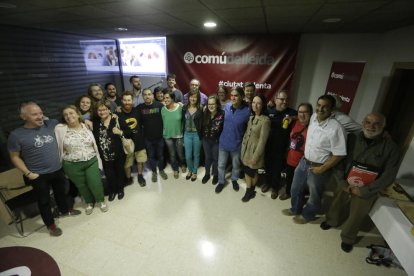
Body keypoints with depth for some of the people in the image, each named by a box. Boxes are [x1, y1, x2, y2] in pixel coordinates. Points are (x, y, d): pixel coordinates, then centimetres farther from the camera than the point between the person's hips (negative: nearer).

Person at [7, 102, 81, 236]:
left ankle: (65, 210, 50)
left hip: (58, 170, 4)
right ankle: (50, 225, 33)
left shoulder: (50, 124, -5)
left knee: (61, 192, 25)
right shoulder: (16, 135, -14)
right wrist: (28, 173, -12)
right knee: (44, 200, 13)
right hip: (39, 176, -4)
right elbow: (14, 157, -6)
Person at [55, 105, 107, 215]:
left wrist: (97, 160, 8)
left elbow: (94, 144, 5)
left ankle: (101, 200, 31)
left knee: (95, 183, 2)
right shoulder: (60, 129, -8)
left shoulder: (86, 126, 0)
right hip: (72, 165, 0)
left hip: (91, 161, 0)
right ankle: (89, 202, 42)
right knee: (81, 186, 15)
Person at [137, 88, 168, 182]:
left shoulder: (160, 105, -9)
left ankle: (161, 170, 36)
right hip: (147, 137, 1)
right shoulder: (140, 108, -6)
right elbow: (138, 122, 0)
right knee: (151, 155, 15)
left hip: (159, 136, 0)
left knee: (160, 154, 15)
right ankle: (154, 172, 34)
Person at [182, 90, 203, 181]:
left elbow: (202, 123, -6)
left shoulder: (200, 109, -8)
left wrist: (202, 136, -9)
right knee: (188, 156, 8)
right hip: (187, 134, 3)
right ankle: (190, 170, 35)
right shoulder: (185, 108, 1)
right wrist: (182, 135, 6)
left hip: (197, 135, -2)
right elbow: (183, 122, 6)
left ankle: (194, 172, 33)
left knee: (196, 155, 12)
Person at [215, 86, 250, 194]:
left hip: (236, 144, -2)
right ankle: (221, 181, 39)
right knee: (221, 165, 15)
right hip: (223, 142, 3)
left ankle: (234, 180, 48)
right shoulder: (226, 107, -8)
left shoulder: (247, 111, -19)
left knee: (236, 165, 21)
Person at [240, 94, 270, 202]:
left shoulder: (265, 120, -19)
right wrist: (243, 147, 10)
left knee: (253, 172, 14)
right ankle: (248, 191, 33)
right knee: (246, 170, 15)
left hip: (255, 150, -6)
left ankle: (252, 190, 39)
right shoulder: (251, 117, 4)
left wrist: (256, 156, -18)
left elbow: (262, 140, -19)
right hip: (246, 149, 6)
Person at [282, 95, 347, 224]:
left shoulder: (336, 128, -26)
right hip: (304, 161, 7)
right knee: (296, 189, 24)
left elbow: (339, 154, -21)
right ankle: (295, 209, 49)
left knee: (314, 195, 19)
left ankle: (307, 215, 45)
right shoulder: (313, 117, -6)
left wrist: (322, 169, -17)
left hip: (318, 167, -6)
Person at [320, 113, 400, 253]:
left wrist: (364, 191, -14)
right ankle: (331, 221, 53)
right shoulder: (351, 138, -12)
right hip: (345, 185, 1)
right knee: (337, 205, 22)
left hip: (366, 191, -1)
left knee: (356, 217, 15)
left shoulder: (391, 148, -14)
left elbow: (388, 176, -12)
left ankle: (348, 238, 41)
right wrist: (342, 183, -13)